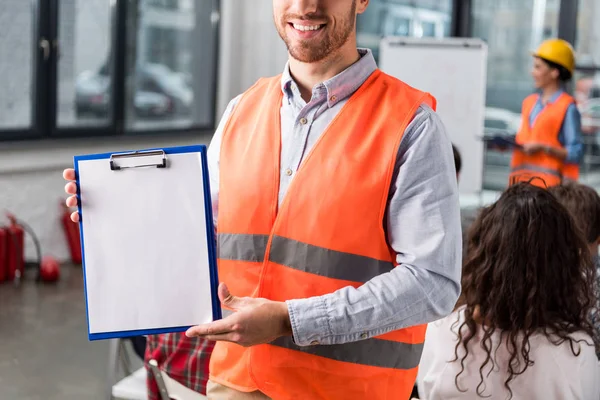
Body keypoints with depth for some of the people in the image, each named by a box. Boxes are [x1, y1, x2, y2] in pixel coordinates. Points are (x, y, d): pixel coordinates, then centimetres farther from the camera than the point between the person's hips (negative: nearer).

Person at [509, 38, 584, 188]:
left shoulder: (567, 107, -5)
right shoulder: (529, 102, 16)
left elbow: (575, 153, -9)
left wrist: (543, 148, -18)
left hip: (547, 181, -6)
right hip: (520, 178, 6)